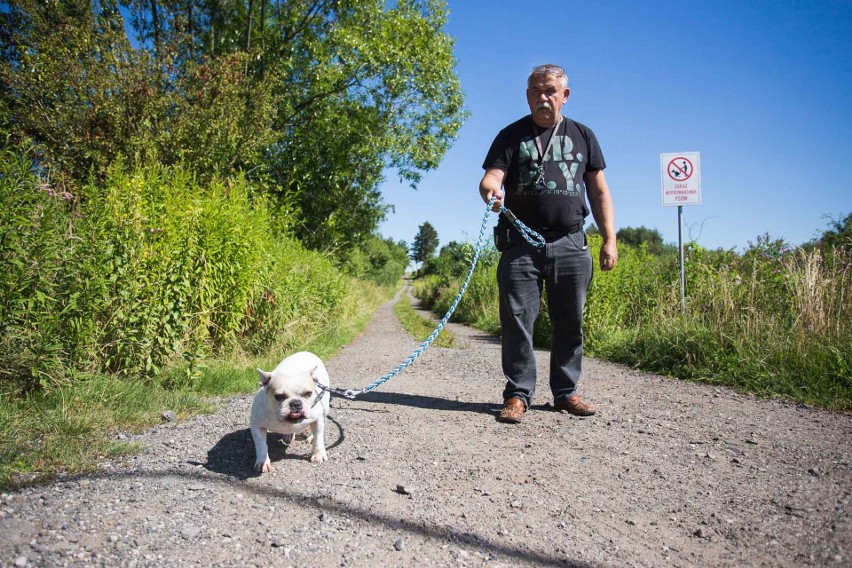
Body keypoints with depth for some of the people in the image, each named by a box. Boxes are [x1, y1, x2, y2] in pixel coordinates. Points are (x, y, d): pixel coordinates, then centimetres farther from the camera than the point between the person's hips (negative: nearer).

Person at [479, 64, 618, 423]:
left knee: (570, 322, 5)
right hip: (521, 243, -2)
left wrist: (609, 239, 7)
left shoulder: (583, 136, 17)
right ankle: (518, 394, 7)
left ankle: (565, 392, 18)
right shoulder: (512, 135, 10)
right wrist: (491, 191, -28)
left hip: (571, 244, 2)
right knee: (517, 320, -4)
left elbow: (599, 191, 15)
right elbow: (490, 178, -3)